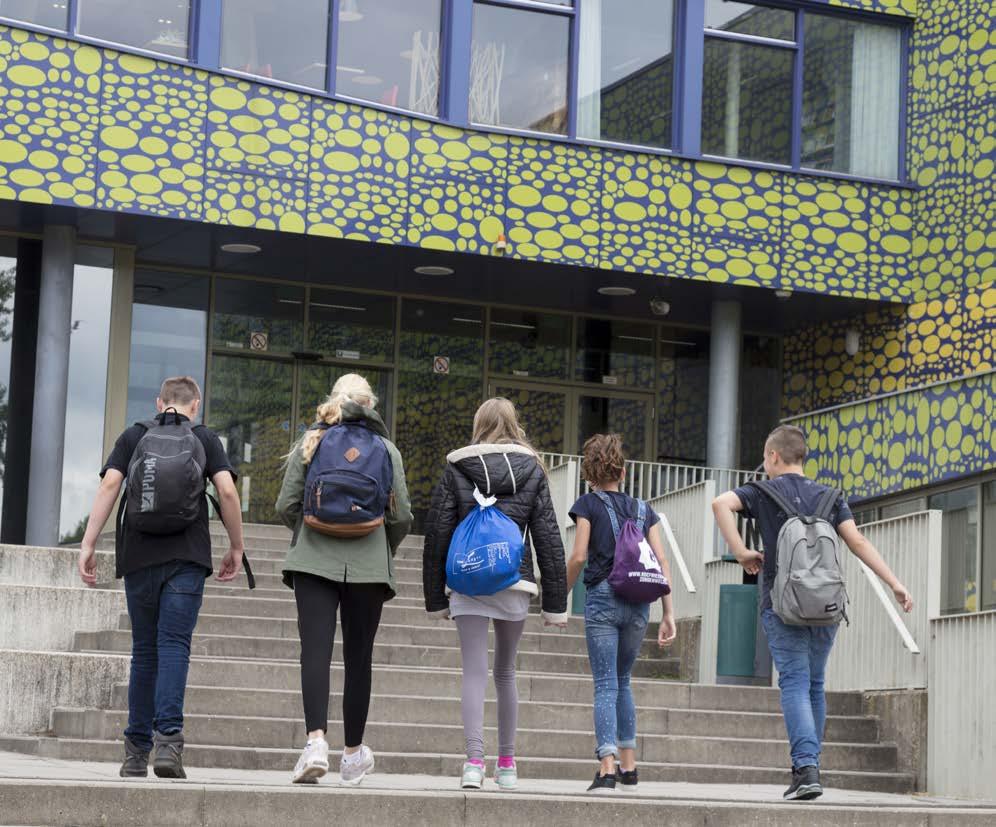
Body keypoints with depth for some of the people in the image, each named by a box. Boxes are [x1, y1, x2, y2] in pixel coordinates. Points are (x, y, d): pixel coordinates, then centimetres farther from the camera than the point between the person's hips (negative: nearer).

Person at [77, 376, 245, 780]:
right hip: (188, 556, -2)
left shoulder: (133, 436, 11)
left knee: (144, 651, 9)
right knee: (174, 645, -6)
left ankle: (137, 750, 9)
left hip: (139, 554, 2)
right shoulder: (205, 439, 8)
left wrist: (88, 544, -3)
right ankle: (168, 738, -24)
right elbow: (227, 492, -3)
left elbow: (109, 485, -1)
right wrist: (236, 548, 6)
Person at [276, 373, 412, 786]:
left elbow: (286, 506, 2)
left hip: (314, 561, 0)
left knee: (315, 649, -7)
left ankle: (316, 741, -26)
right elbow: (401, 516, 2)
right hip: (369, 565, 0)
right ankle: (353, 754, 17)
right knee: (358, 656, 9)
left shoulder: (310, 443, 5)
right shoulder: (386, 449, 3)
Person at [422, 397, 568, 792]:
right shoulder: (531, 471, 4)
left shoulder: (456, 470, 2)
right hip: (515, 582, 1)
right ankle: (506, 763, 21)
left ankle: (474, 760, -17)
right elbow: (549, 539, 3)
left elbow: (437, 535, 2)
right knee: (505, 672, 15)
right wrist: (555, 603, 6)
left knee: (475, 673, -3)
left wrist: (436, 597, 9)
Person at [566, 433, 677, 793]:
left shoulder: (588, 504, 2)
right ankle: (628, 766, 21)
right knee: (622, 681, 19)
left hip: (602, 598, -4)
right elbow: (661, 562, 6)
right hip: (639, 602, 4)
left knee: (606, 685, -5)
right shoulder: (643, 509, 14)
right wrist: (668, 614, 7)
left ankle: (607, 767, -19)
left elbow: (578, 557, -7)